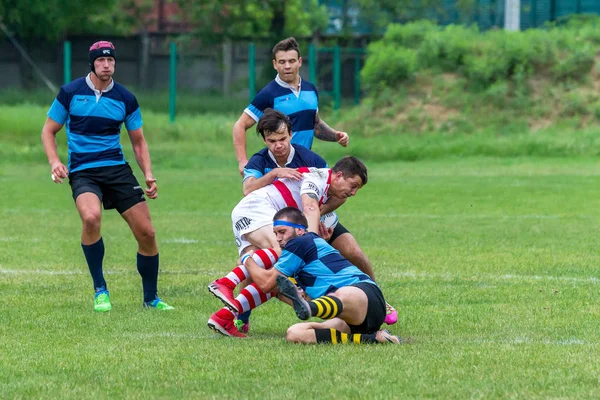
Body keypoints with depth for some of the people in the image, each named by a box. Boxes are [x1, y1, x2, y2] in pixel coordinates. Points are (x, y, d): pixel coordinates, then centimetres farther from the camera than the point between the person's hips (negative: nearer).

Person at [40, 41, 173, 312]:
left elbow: (138, 141, 15)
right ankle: (100, 290, -16)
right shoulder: (70, 93, -1)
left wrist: (148, 174, 1)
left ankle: (150, 298, 18)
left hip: (117, 168, 3)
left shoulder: (125, 98, 5)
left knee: (146, 232, -4)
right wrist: (54, 162, -10)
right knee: (91, 217, -34)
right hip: (82, 172, -3)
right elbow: (49, 130, 8)